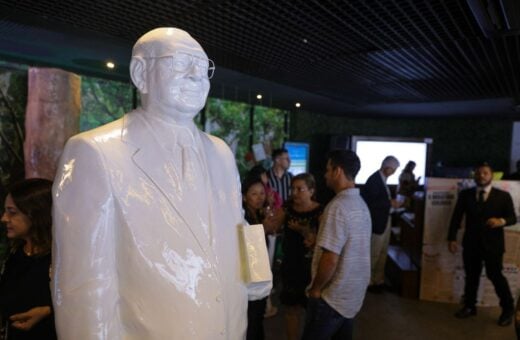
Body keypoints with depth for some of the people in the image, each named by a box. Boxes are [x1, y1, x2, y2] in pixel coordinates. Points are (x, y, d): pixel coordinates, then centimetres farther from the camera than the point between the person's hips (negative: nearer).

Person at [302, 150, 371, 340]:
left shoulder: (338, 206, -22)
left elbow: (330, 259, -25)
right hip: (354, 294, 8)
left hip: (332, 297, -8)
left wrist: (316, 289, -11)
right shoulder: (361, 204, 7)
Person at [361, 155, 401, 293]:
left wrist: (391, 201, 0)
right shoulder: (374, 179, -20)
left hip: (385, 220, 10)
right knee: (374, 254, 3)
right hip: (377, 222, -10)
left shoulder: (382, 178, 9)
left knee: (382, 253, 17)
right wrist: (389, 203, -25)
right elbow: (370, 202, -25)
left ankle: (379, 280, 29)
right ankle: (369, 282, 17)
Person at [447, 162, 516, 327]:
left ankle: (508, 309, 22)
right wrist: (452, 238, -4)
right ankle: (469, 306, 24)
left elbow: (513, 217, 0)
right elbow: (456, 217, 2)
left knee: (495, 275, 1)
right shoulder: (465, 194, 4)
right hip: (471, 242, 2)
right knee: (471, 276, 11)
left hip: (493, 243, -2)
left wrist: (501, 221, -23)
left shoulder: (503, 196, 1)